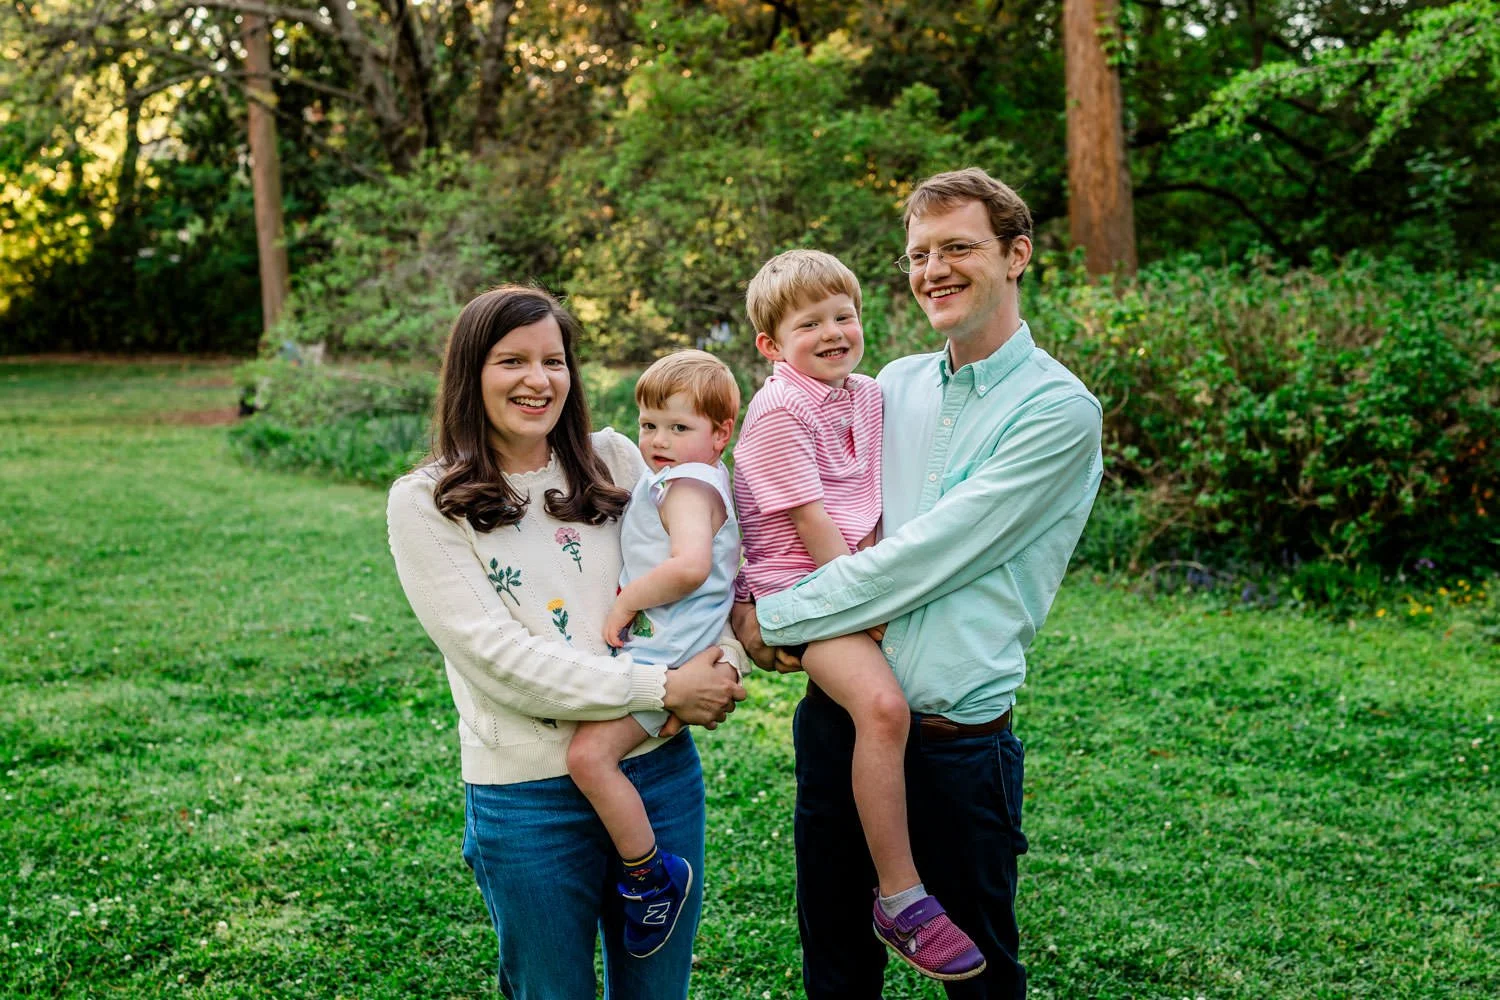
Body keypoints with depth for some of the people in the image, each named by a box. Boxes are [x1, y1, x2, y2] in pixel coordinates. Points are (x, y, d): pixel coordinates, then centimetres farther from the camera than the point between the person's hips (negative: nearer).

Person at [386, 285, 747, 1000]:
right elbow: (495, 655, -15)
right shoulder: (425, 503, -6)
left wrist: (724, 663, -10)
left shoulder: (616, 462, 5)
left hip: (660, 771, 4)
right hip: (529, 798, -3)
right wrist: (662, 688, -17)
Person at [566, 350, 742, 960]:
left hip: (662, 656, -12)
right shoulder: (685, 479, 18)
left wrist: (623, 606, -20)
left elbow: (690, 565, -32)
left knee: (589, 754, -24)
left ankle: (651, 875, -10)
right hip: (645, 648, 12)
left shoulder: (686, 485, -14)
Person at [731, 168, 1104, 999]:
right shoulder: (893, 386, 8)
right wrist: (749, 600, -5)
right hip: (839, 711, 5)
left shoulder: (1058, 411, -12)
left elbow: (922, 556, -18)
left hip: (956, 737, -5)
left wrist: (773, 620, -13)